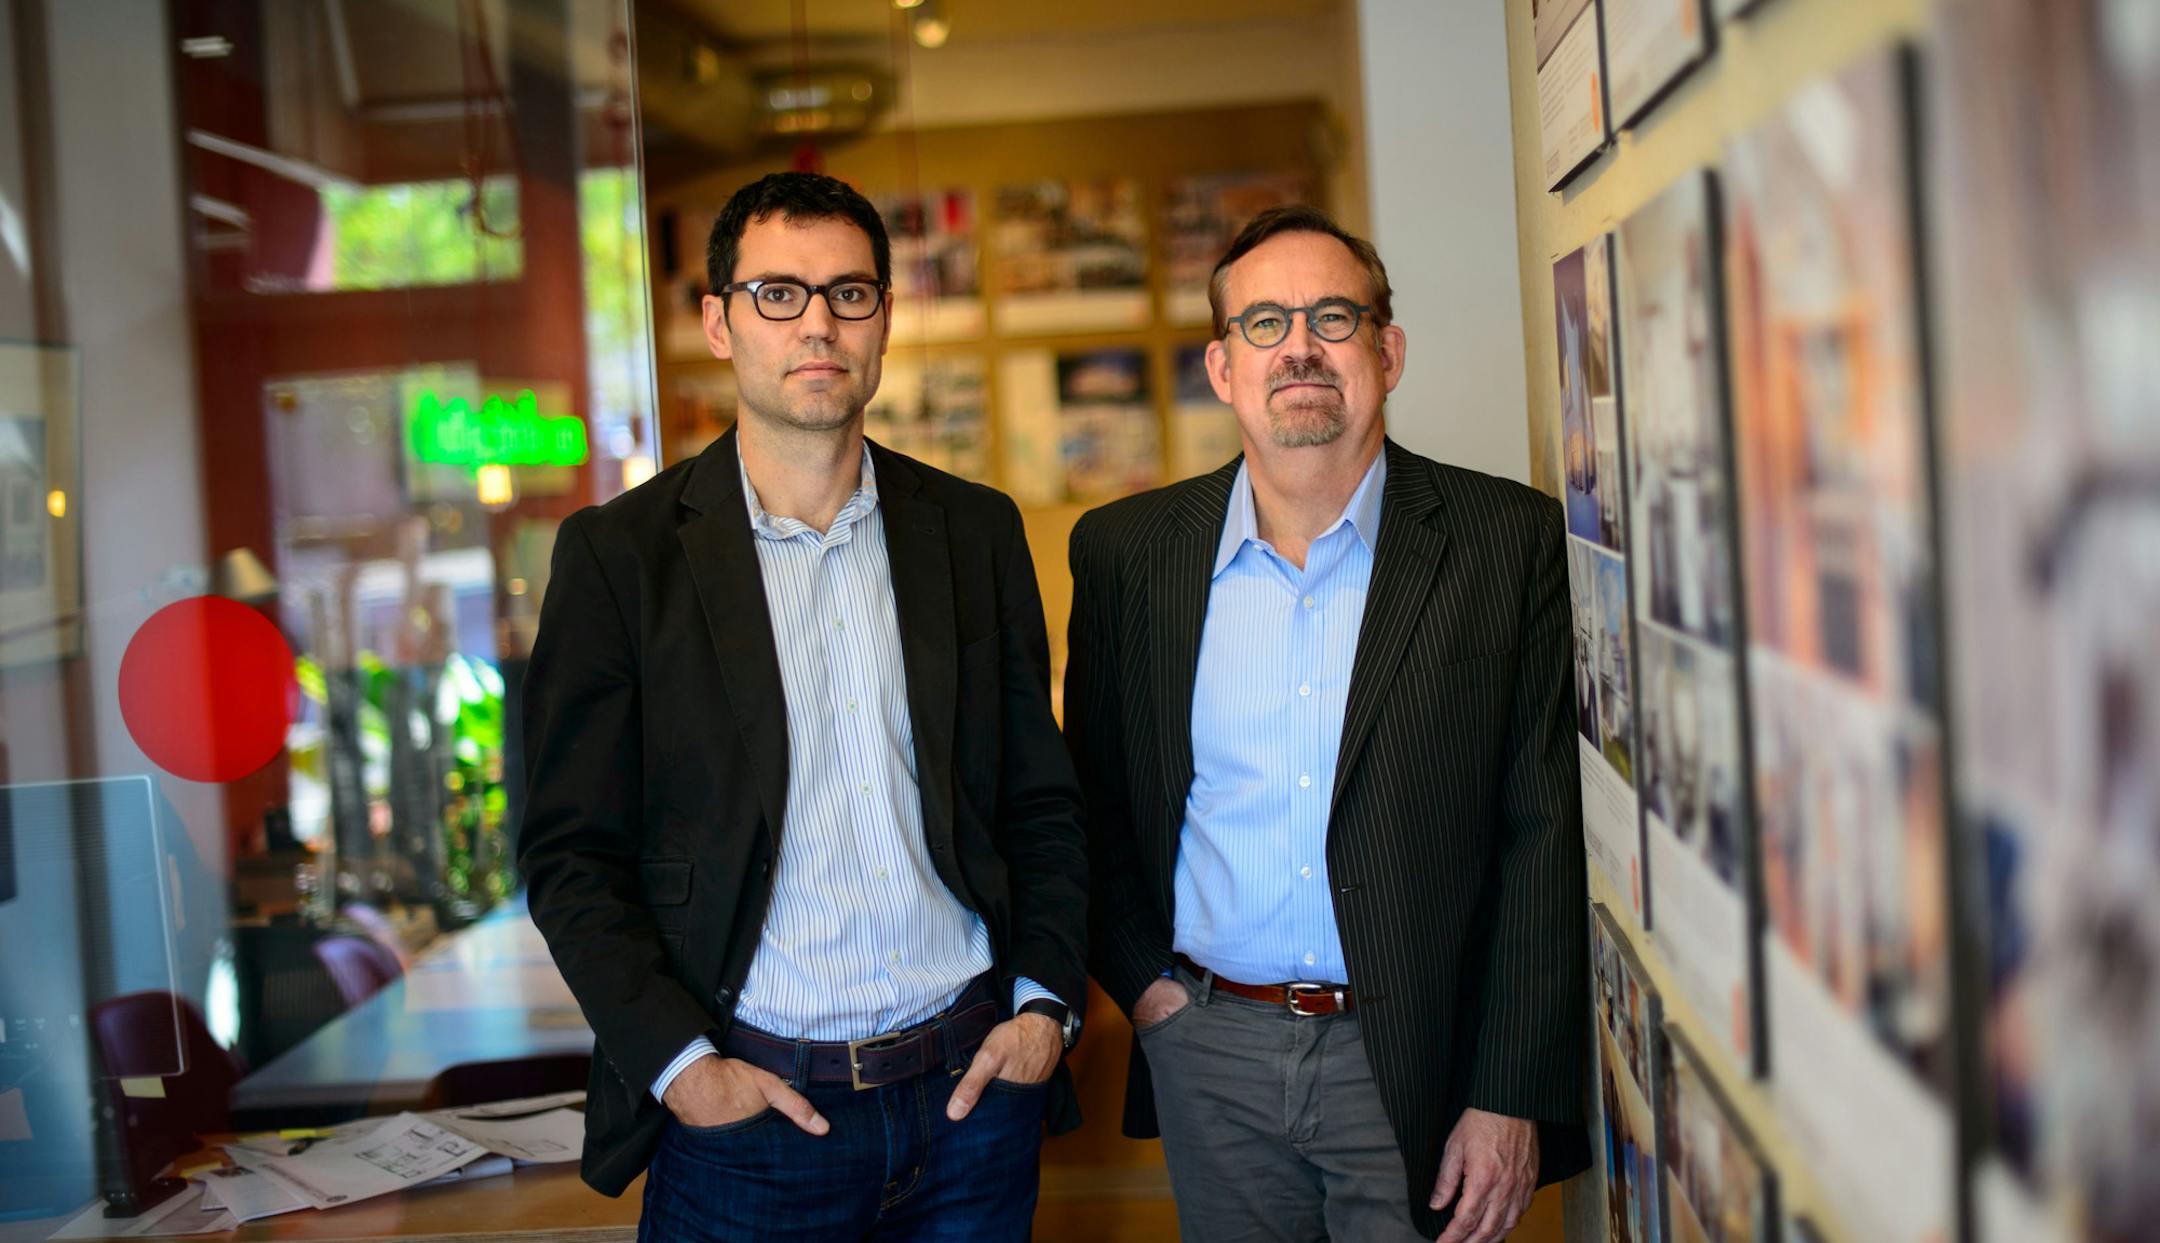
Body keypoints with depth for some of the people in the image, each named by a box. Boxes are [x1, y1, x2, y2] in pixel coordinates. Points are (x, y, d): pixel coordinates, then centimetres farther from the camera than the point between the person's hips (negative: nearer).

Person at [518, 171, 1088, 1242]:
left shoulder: (977, 531, 5)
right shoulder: (618, 553, -3)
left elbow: (1040, 801, 10)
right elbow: (570, 853, -4)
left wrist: (1047, 1001, -1)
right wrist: (678, 1062, -12)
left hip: (974, 1086, 3)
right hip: (746, 1111, -2)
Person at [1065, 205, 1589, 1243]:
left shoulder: (1512, 543, -6)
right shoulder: (1127, 552, 2)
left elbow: (1546, 836, -6)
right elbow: (1090, 798, 12)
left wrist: (1511, 1099, -9)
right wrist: (1141, 980, 1)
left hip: (1420, 1063, -2)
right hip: (1208, 1052, 2)